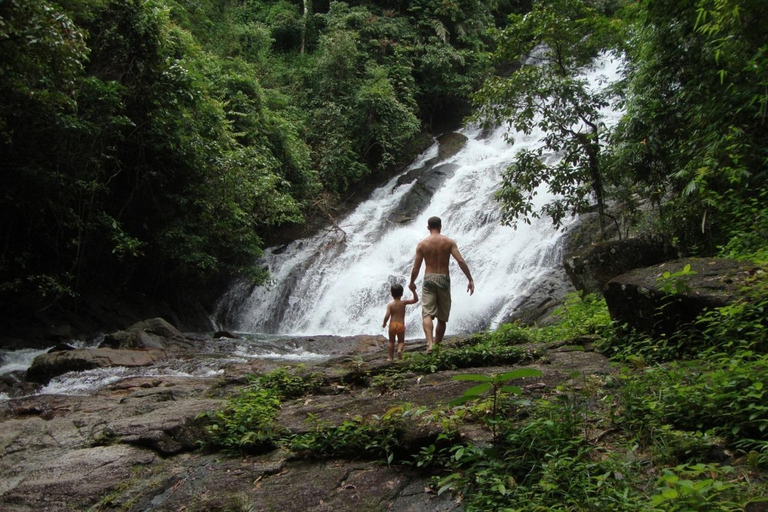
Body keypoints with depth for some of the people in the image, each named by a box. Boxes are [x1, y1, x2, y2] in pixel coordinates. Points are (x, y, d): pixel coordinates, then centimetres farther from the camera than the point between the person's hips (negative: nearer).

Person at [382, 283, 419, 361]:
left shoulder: (390, 305, -6)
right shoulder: (404, 302, -3)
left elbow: (387, 315, -13)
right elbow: (416, 299, 1)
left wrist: (384, 323, 1)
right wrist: (414, 291, 0)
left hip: (392, 324, 0)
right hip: (401, 324, 0)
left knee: (391, 341, 14)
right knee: (401, 341, 13)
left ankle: (391, 357, 15)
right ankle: (399, 350, -18)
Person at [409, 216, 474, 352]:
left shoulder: (422, 244, 1)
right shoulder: (449, 242, 1)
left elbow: (416, 268, 2)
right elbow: (461, 261, -9)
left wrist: (412, 283, 18)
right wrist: (470, 279, -5)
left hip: (429, 279, -1)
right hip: (444, 280, 1)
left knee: (427, 314, -7)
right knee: (442, 318, 13)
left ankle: (429, 343, -28)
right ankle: (437, 346, 20)